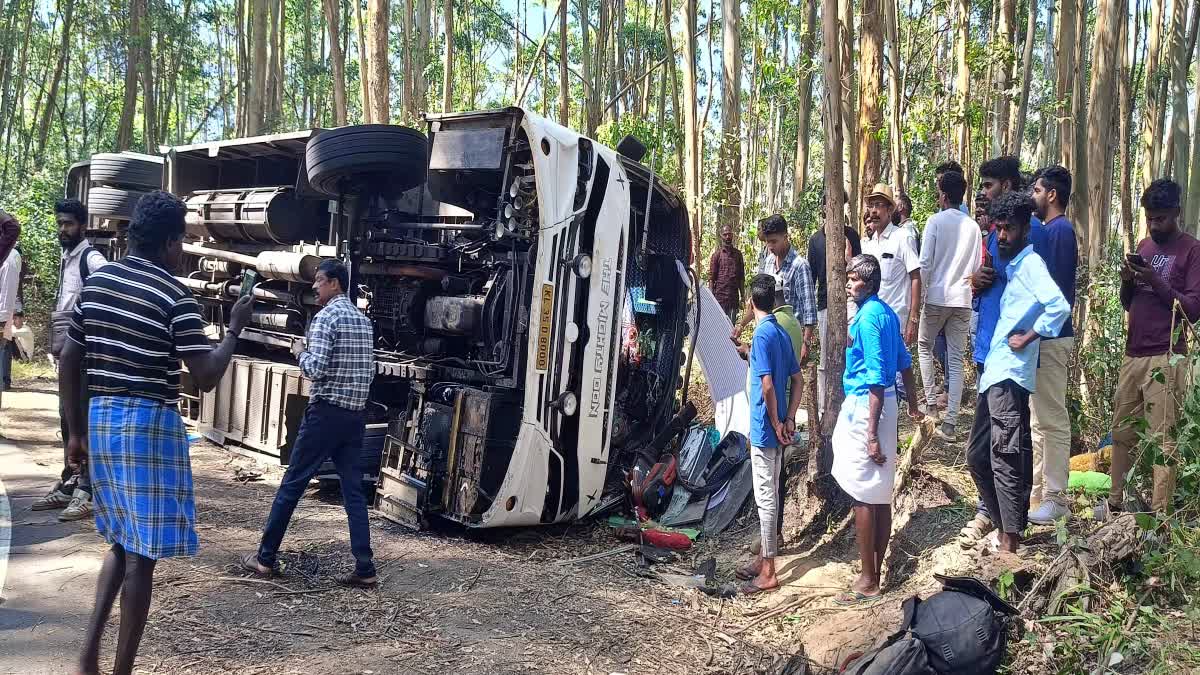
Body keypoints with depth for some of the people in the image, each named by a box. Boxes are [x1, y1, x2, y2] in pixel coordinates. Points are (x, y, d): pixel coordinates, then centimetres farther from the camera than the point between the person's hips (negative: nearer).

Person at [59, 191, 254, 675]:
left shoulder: (95, 282, 8)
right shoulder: (175, 297, -13)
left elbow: (68, 363, 10)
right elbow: (206, 377, -13)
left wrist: (76, 432, 16)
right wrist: (234, 329, 2)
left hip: (101, 417, 7)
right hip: (149, 423, -7)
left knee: (120, 543, 22)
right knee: (142, 555, 2)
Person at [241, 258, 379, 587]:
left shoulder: (326, 316, -11)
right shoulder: (364, 320, 14)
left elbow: (314, 369, -19)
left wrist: (300, 352, -1)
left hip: (326, 412, -7)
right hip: (356, 414, 7)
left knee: (292, 484, 5)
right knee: (354, 490, 6)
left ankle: (265, 558, 14)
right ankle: (364, 569, 2)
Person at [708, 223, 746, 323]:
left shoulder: (738, 254, 11)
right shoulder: (717, 254, 0)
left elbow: (741, 278, 14)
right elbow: (711, 278, -2)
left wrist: (742, 297, 9)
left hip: (734, 298, 3)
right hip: (720, 297, -3)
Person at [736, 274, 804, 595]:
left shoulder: (762, 334, -17)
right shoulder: (782, 333, 10)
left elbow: (767, 385, -23)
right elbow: (798, 380, 12)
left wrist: (775, 423, -13)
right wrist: (790, 419, 7)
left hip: (764, 430, -9)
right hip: (777, 428, 9)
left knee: (766, 497, -3)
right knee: (769, 494, 17)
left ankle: (768, 572, 4)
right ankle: (763, 557, 28)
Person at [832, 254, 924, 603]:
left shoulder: (868, 317, -17)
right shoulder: (886, 312, 11)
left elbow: (877, 378, -21)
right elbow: (904, 363, 19)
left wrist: (872, 433, -22)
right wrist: (913, 405, 29)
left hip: (865, 406, -10)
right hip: (884, 403, 10)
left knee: (863, 496, -2)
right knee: (880, 495, 13)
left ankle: (868, 580, 5)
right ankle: (876, 572, 21)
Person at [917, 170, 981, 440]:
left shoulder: (935, 221, -7)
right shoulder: (973, 226, 5)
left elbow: (925, 263, -10)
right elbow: (977, 268, 10)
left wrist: (921, 292, -1)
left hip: (936, 297, -3)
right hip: (963, 300, 3)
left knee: (925, 347, 21)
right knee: (956, 360, 4)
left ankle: (931, 400, 15)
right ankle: (950, 423, 4)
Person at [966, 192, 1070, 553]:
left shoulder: (1030, 262, -10)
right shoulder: (1012, 266, 17)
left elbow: (1059, 307, -25)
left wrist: (1027, 338, -15)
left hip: (1009, 375, -10)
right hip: (993, 373, 10)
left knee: (1005, 458, -6)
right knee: (977, 455, 13)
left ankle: (1010, 542, 0)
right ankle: (1005, 525, 24)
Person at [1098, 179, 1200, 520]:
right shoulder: (1144, 246, 16)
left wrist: (1156, 282, -17)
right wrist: (1127, 281, -1)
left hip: (1166, 358, -6)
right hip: (1133, 354, 6)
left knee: (1161, 438, -7)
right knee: (1122, 431, 9)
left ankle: (1159, 514, -4)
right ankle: (1116, 501, 17)